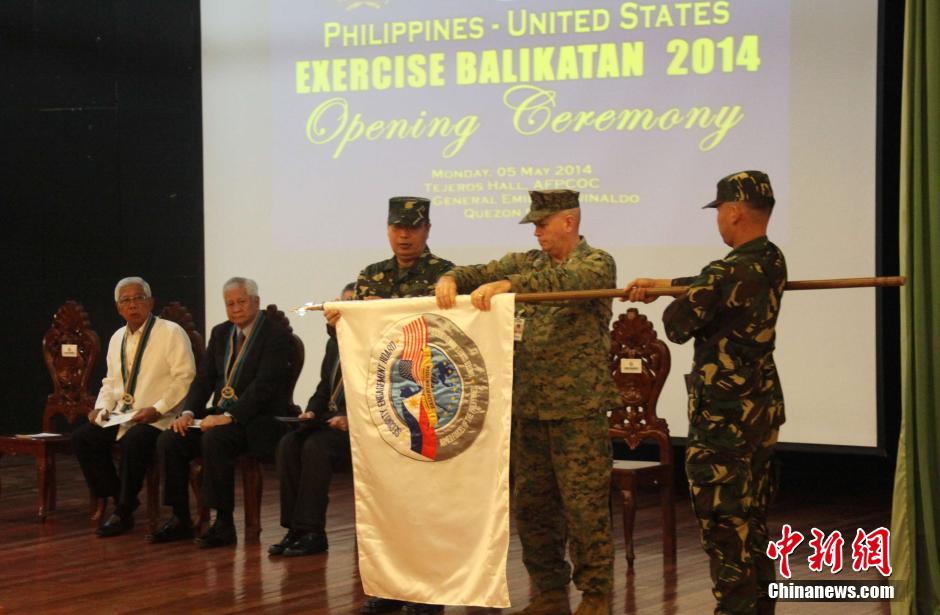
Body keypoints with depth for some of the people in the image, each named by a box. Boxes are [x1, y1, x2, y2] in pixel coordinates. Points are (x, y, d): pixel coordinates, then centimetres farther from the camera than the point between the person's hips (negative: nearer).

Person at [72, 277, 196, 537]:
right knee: (82, 437, -12)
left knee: (134, 440, -34)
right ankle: (118, 501, -4)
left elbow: (185, 379, -12)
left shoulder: (171, 332, -5)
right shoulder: (117, 338, 16)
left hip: (158, 418, -7)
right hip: (122, 415, 7)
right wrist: (102, 407, 3)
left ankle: (124, 512, -17)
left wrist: (157, 409, -21)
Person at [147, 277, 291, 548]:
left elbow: (264, 385, -18)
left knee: (214, 439, -35)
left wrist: (229, 416, -26)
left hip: (257, 420, -7)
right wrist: (189, 412, -5)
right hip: (221, 414, 7)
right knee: (168, 440, -13)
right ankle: (180, 520, -3)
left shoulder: (276, 335, -8)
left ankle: (224, 523, -26)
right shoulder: (220, 333, 15)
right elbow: (204, 378, 13)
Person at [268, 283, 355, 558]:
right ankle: (295, 529, -20)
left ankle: (312, 532, -26)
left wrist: (351, 419, -24)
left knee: (315, 446, -32)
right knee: (288, 443, -20)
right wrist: (312, 411, 5)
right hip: (329, 419, 7)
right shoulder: (335, 342, 22)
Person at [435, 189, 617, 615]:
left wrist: (508, 284, -36)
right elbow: (481, 274, 7)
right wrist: (451, 280, -16)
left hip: (577, 406, -6)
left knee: (584, 504, -4)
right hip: (528, 405, 6)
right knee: (532, 504, 9)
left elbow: (565, 280, -25)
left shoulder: (597, 263, -4)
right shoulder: (527, 263, 15)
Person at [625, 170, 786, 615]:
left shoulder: (729, 273, -22)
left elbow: (677, 324, -13)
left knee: (724, 526, -1)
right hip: (762, 411, 9)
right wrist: (656, 284, 25)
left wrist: (668, 302, 9)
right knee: (753, 520, 17)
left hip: (723, 419, -9)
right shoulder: (772, 263, 5)